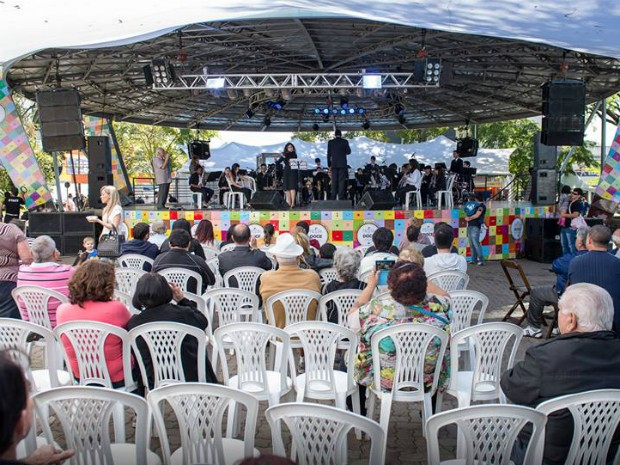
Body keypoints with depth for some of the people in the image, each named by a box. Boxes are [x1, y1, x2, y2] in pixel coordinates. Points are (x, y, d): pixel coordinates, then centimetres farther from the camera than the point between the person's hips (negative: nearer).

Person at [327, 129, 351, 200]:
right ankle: (341, 197, -7)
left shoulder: (330, 142, 4)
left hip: (334, 164, 2)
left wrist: (329, 164, 10)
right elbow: (348, 152, 2)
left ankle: (333, 197, 1)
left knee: (334, 181, 4)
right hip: (342, 164, -2)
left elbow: (328, 154, 5)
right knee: (341, 181, -1)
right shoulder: (345, 141, -2)